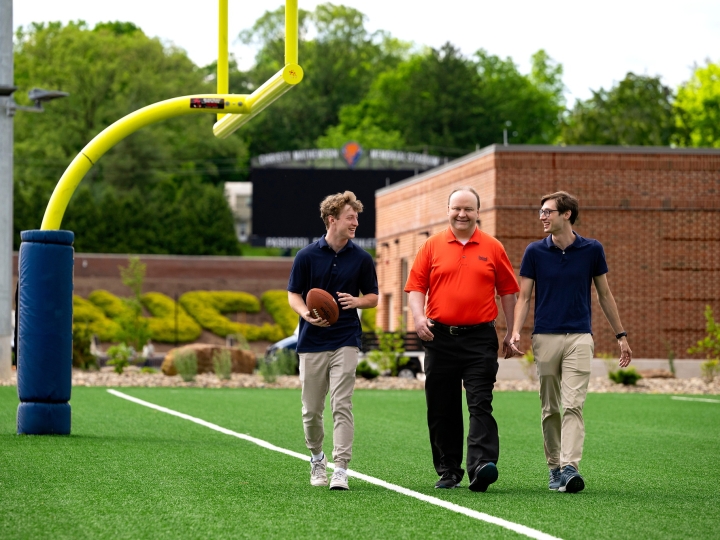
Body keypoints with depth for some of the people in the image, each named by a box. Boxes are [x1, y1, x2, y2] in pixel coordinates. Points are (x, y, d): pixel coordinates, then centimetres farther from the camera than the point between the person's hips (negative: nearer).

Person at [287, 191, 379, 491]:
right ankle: (317, 459, 31)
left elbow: (373, 297, 11)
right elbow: (293, 295, 4)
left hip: (345, 340, 0)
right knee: (311, 410, 7)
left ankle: (340, 468, -11)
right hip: (311, 341, 1)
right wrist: (306, 313, -16)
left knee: (342, 405, -11)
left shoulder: (362, 259, 2)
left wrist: (356, 301, -11)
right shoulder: (307, 256, -1)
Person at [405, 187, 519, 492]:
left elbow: (507, 291, 10)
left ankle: (481, 466, -22)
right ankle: (448, 471, 14)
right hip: (440, 338, 2)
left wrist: (510, 333, 8)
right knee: (442, 410, 5)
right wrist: (418, 317, -13)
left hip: (480, 338, -2)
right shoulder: (432, 246, 7)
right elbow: (415, 286, 5)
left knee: (480, 404, -12)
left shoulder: (493, 248, 6)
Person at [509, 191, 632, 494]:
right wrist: (516, 332, -12)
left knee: (573, 404, -13)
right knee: (550, 408, 7)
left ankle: (570, 468, -22)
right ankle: (555, 468, 17)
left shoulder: (592, 250, 3)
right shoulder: (535, 252, 3)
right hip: (545, 338, 1)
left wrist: (620, 335, 12)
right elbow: (524, 297, 4)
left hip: (579, 338, -1)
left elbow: (604, 295, 12)